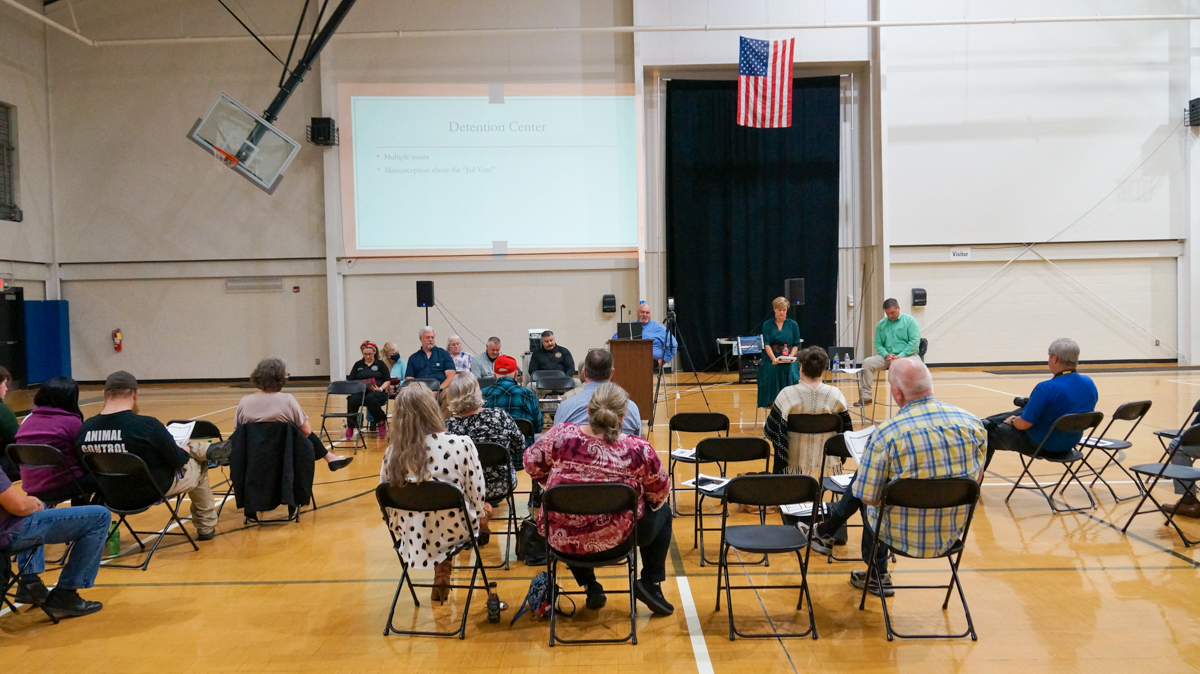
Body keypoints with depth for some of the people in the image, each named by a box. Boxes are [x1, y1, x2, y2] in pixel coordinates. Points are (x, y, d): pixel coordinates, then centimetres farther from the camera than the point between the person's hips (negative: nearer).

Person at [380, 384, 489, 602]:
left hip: (411, 535, 3)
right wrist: (481, 515, 12)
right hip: (454, 532, -3)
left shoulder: (391, 453, -11)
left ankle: (441, 577, 41)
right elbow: (476, 495, -11)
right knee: (483, 509, 30)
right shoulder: (461, 444, -21)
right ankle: (443, 573, 36)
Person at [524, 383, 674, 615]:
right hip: (616, 539, -2)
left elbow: (532, 463, 1)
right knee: (662, 512, 28)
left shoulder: (561, 435, -16)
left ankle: (590, 587, 32)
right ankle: (650, 583, 20)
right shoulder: (638, 449, -19)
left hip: (563, 539, 2)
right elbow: (660, 493, -5)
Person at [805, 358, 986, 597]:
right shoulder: (973, 424, -8)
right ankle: (826, 531, 44)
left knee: (865, 497, 29)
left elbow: (868, 497, -14)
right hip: (953, 534, 5)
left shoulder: (886, 433, -22)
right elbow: (976, 478, 7)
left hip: (906, 536, -5)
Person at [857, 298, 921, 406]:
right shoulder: (881, 324, 14)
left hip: (906, 356, -4)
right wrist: (886, 355, -8)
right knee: (867, 363, -20)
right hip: (887, 356, 4)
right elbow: (878, 344, 14)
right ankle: (865, 396, -17)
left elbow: (914, 342, -7)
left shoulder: (910, 321, 2)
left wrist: (900, 356, -17)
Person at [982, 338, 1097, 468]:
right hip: (1069, 445, 7)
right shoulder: (1090, 383, -6)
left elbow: (1023, 424, -25)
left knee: (989, 434, 16)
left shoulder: (1046, 388, -29)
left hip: (1040, 445, -7)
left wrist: (1012, 421, -1)